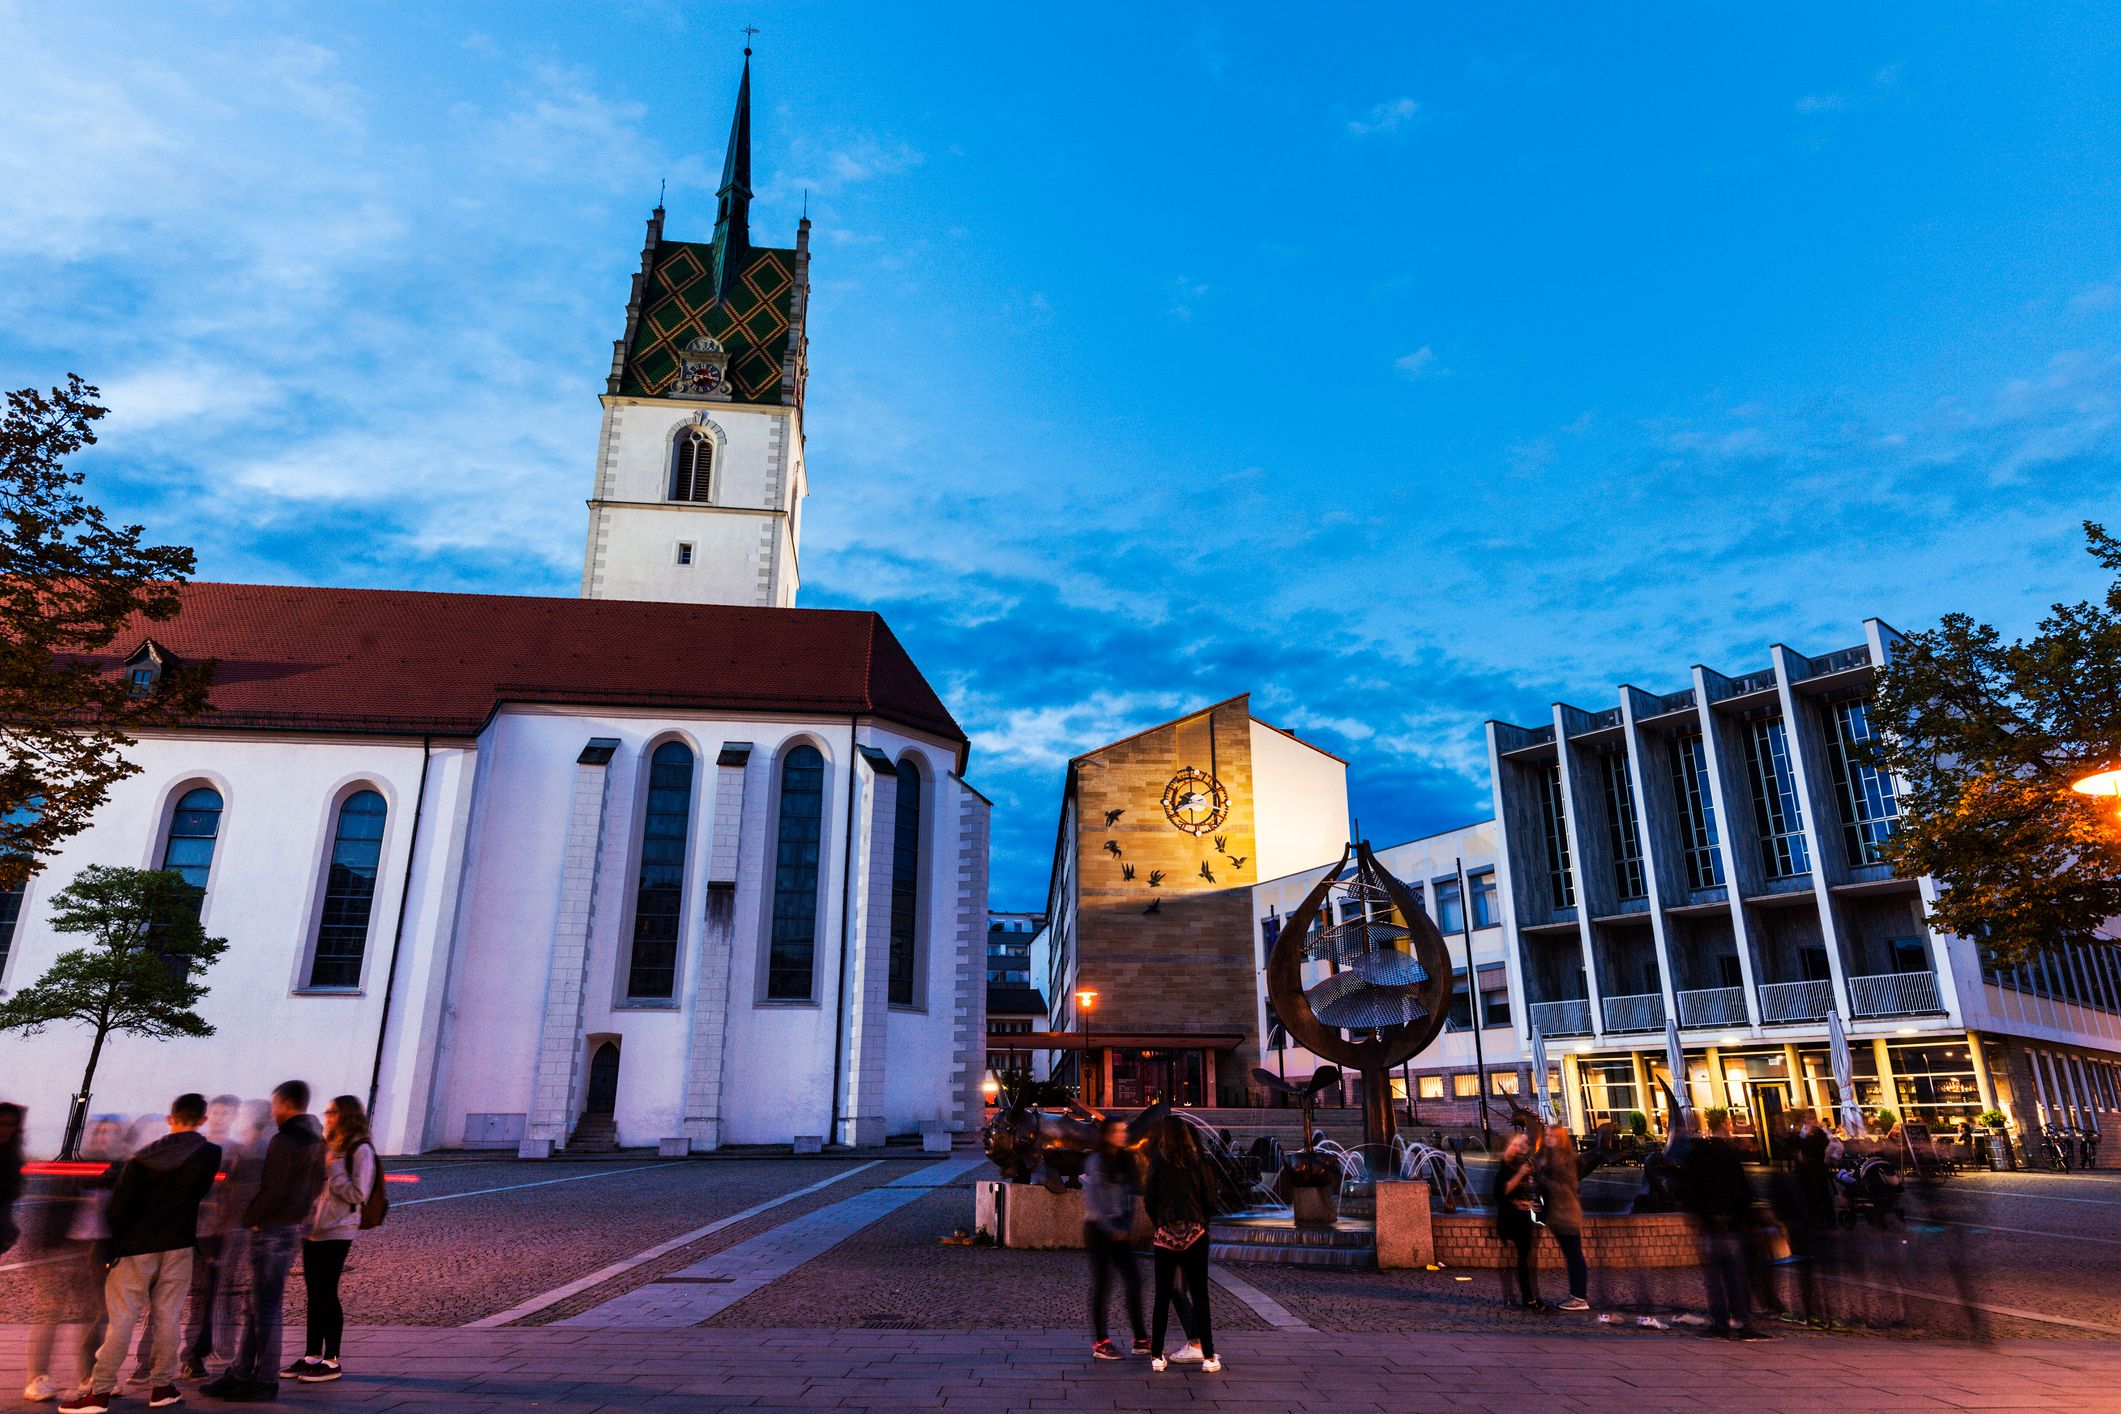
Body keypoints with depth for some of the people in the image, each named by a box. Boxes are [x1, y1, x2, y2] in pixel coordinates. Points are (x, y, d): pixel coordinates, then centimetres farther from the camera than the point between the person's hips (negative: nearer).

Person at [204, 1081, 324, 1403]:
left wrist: (247, 1219, -10)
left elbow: (272, 1191, -21)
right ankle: (240, 1373, 26)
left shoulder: (284, 1141, -17)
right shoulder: (316, 1141, 10)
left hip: (271, 1229, -9)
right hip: (293, 1228, 9)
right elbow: (314, 1187, 14)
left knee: (266, 1309, 0)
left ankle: (265, 1381, 7)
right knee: (255, 1306, 18)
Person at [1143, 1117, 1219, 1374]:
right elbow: (1210, 1200, 0)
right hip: (1195, 1234, 1)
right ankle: (1208, 1356, 8)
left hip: (1166, 1235, -1)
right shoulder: (1197, 1162, -1)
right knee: (1199, 1295, 6)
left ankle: (1157, 1356, 11)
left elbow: (1149, 1200, -3)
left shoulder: (1157, 1163, -5)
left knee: (1162, 1297, 8)